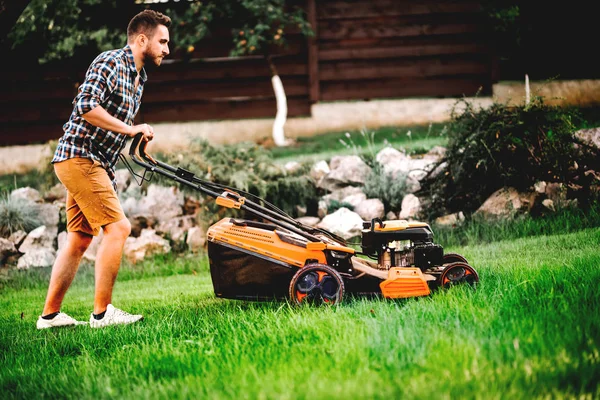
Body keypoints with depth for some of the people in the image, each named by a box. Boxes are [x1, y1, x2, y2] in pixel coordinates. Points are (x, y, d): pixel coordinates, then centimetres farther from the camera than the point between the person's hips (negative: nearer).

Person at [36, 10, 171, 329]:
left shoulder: (138, 78, 19)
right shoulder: (111, 62, -10)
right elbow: (85, 106, -22)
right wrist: (129, 129, -19)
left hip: (97, 164, 10)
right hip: (79, 156, -10)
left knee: (79, 240, 10)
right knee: (117, 227, -13)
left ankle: (50, 314, 15)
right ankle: (102, 313, -10)